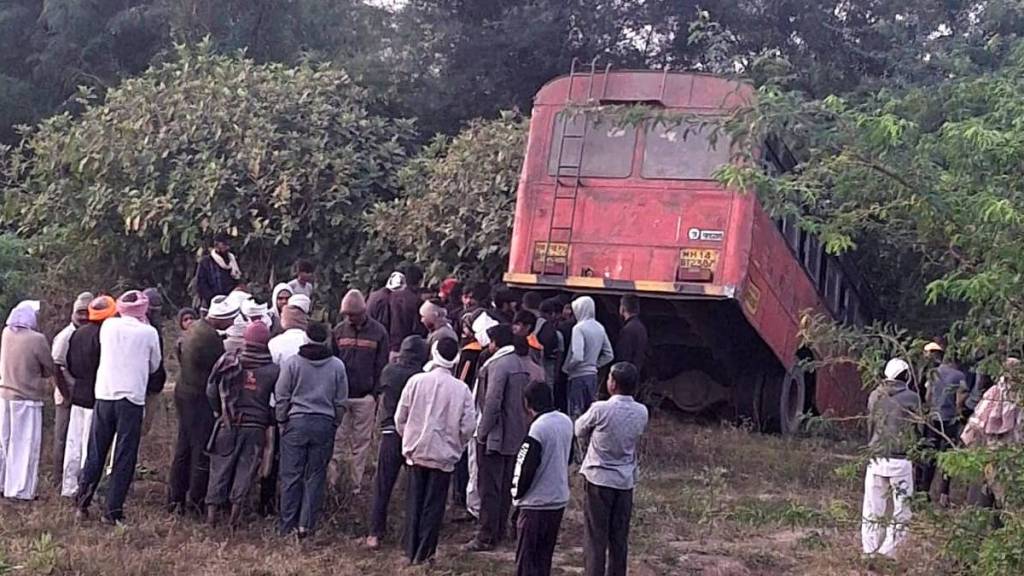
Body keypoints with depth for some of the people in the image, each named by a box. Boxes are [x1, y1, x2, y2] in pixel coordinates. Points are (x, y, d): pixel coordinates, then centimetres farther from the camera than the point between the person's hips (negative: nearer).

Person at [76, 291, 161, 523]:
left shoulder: (108, 326, 4)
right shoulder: (148, 332, -2)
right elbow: (154, 366, 11)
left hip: (104, 395, 3)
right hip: (133, 398, -3)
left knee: (96, 453, 12)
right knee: (125, 457, 2)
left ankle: (83, 503, 14)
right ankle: (113, 511, 0)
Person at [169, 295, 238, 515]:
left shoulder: (196, 328, 9)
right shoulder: (210, 337, -21)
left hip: (184, 392, 10)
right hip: (200, 399, -10)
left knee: (183, 449, 15)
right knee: (202, 451, -1)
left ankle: (175, 499, 21)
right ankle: (196, 502, 4)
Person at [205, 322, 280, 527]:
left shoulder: (228, 362, -4)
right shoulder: (273, 370, -7)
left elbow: (211, 391, 2)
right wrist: (269, 420, 12)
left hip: (228, 425, 1)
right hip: (256, 427, -1)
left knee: (220, 466, 10)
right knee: (246, 469, 7)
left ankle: (212, 509, 9)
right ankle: (236, 508, 3)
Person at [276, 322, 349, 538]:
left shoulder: (292, 363, -3)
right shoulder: (337, 366, 2)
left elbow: (282, 397, 0)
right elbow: (340, 402, 7)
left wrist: (282, 422, 11)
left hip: (296, 423, -1)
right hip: (324, 424, 1)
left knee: (291, 475, 5)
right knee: (316, 476, 6)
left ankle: (288, 525, 7)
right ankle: (307, 524, 4)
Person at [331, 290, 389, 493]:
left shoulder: (378, 332, -1)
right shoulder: (339, 331, 5)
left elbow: (381, 366, 1)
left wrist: (376, 393, -5)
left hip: (365, 397, -1)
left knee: (361, 442, 5)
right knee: (337, 439, -1)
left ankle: (357, 483, 11)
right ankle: (332, 478, 4)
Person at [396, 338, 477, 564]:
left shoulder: (416, 381, -9)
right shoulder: (461, 389, -9)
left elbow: (400, 417, -3)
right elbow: (468, 427, -8)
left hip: (416, 451, 1)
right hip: (443, 455, -1)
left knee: (414, 502, 13)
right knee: (434, 505, 8)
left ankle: (411, 551, 18)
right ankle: (424, 553, 11)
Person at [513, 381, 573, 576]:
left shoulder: (538, 428, -21)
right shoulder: (566, 422, 3)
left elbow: (525, 467, -18)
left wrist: (516, 493, -3)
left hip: (536, 503, -8)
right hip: (559, 499, 8)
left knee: (526, 559, 1)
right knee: (544, 556, 17)